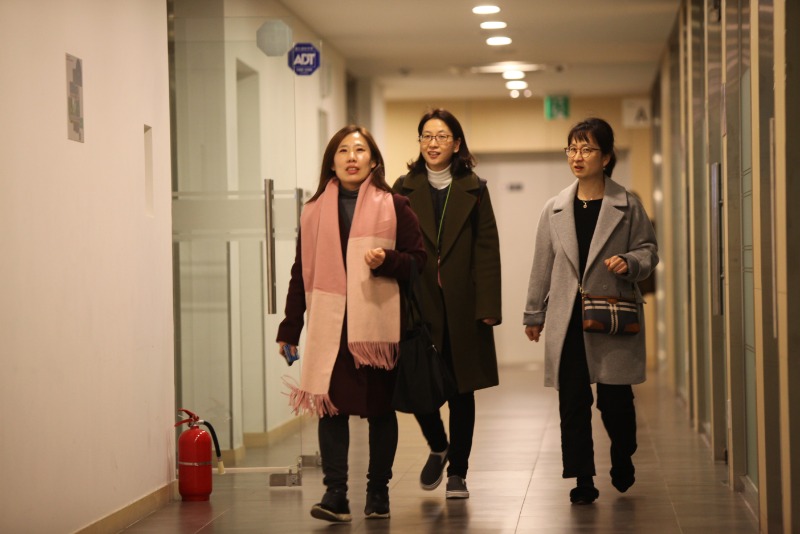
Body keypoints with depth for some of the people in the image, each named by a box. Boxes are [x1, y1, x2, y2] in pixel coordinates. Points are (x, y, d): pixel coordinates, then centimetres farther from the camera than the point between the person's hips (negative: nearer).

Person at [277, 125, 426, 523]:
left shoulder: (394, 207, 4)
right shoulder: (315, 210, 10)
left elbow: (418, 259, 4)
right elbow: (302, 272, 12)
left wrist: (386, 260, -16)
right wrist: (289, 328, 11)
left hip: (376, 323, -1)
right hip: (329, 325, 1)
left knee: (379, 407, 6)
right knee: (330, 404, -7)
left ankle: (378, 491, 16)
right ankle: (335, 494, -7)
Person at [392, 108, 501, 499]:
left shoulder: (473, 189, 5)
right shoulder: (404, 189, 6)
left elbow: (487, 249, 1)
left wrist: (488, 306, -7)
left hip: (462, 306, 0)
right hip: (418, 304, 0)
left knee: (461, 391, 4)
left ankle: (457, 471, 15)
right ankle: (438, 447, 24)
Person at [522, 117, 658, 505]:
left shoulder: (627, 206, 1)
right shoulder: (555, 210, 8)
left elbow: (648, 248, 8)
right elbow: (542, 264, 12)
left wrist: (630, 262, -15)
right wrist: (534, 314, 14)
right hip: (567, 319, 2)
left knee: (614, 398, 1)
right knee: (572, 400, 1)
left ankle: (622, 458, 29)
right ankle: (582, 480, 8)